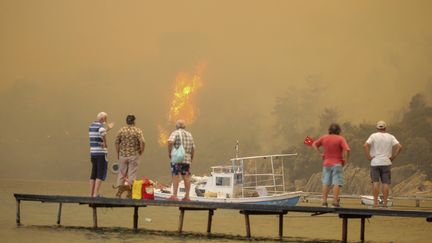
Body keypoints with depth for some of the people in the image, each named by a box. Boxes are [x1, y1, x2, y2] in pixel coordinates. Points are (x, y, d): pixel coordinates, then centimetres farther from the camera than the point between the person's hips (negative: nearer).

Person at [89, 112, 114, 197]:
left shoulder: (91, 125, 14)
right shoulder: (100, 126, -12)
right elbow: (103, 135, -31)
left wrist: (108, 128, 33)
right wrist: (105, 143, -13)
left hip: (93, 152, 8)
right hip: (101, 152, -8)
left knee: (94, 173, 13)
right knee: (101, 174, -4)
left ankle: (91, 193, 14)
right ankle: (95, 194, -9)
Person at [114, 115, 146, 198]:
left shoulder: (121, 130, 1)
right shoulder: (137, 131, -7)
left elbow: (116, 142, 3)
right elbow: (142, 142, -17)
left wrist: (118, 153, 14)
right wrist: (141, 151, -2)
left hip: (123, 155, 2)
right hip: (134, 155, -2)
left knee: (122, 173, 12)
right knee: (132, 174, 3)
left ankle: (119, 191, 10)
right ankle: (129, 192, 3)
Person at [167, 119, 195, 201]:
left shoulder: (175, 133, -2)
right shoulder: (189, 135, 14)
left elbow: (170, 142, -21)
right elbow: (193, 148, 13)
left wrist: (169, 152, -9)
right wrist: (191, 158, 23)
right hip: (187, 159, 4)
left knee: (176, 176, -4)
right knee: (186, 177, 6)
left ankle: (174, 195, -10)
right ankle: (187, 196, 6)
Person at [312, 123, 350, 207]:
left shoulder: (324, 138, 4)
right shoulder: (340, 139, -9)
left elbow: (314, 144, 12)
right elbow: (347, 150, -20)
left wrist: (320, 154, 11)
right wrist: (346, 160, -7)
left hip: (326, 163, 4)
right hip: (337, 163, -4)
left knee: (326, 183, 10)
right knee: (337, 183, -3)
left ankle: (324, 202, 10)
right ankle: (335, 202, -10)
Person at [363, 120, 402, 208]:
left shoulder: (373, 136, -1)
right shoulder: (390, 137, 5)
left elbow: (365, 145, -15)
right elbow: (399, 147, -6)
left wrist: (368, 157, -7)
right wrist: (393, 157, 0)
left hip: (375, 162, -1)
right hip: (386, 163, 1)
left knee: (375, 182, 1)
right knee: (386, 183, 3)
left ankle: (375, 202, -3)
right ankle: (384, 203, -1)